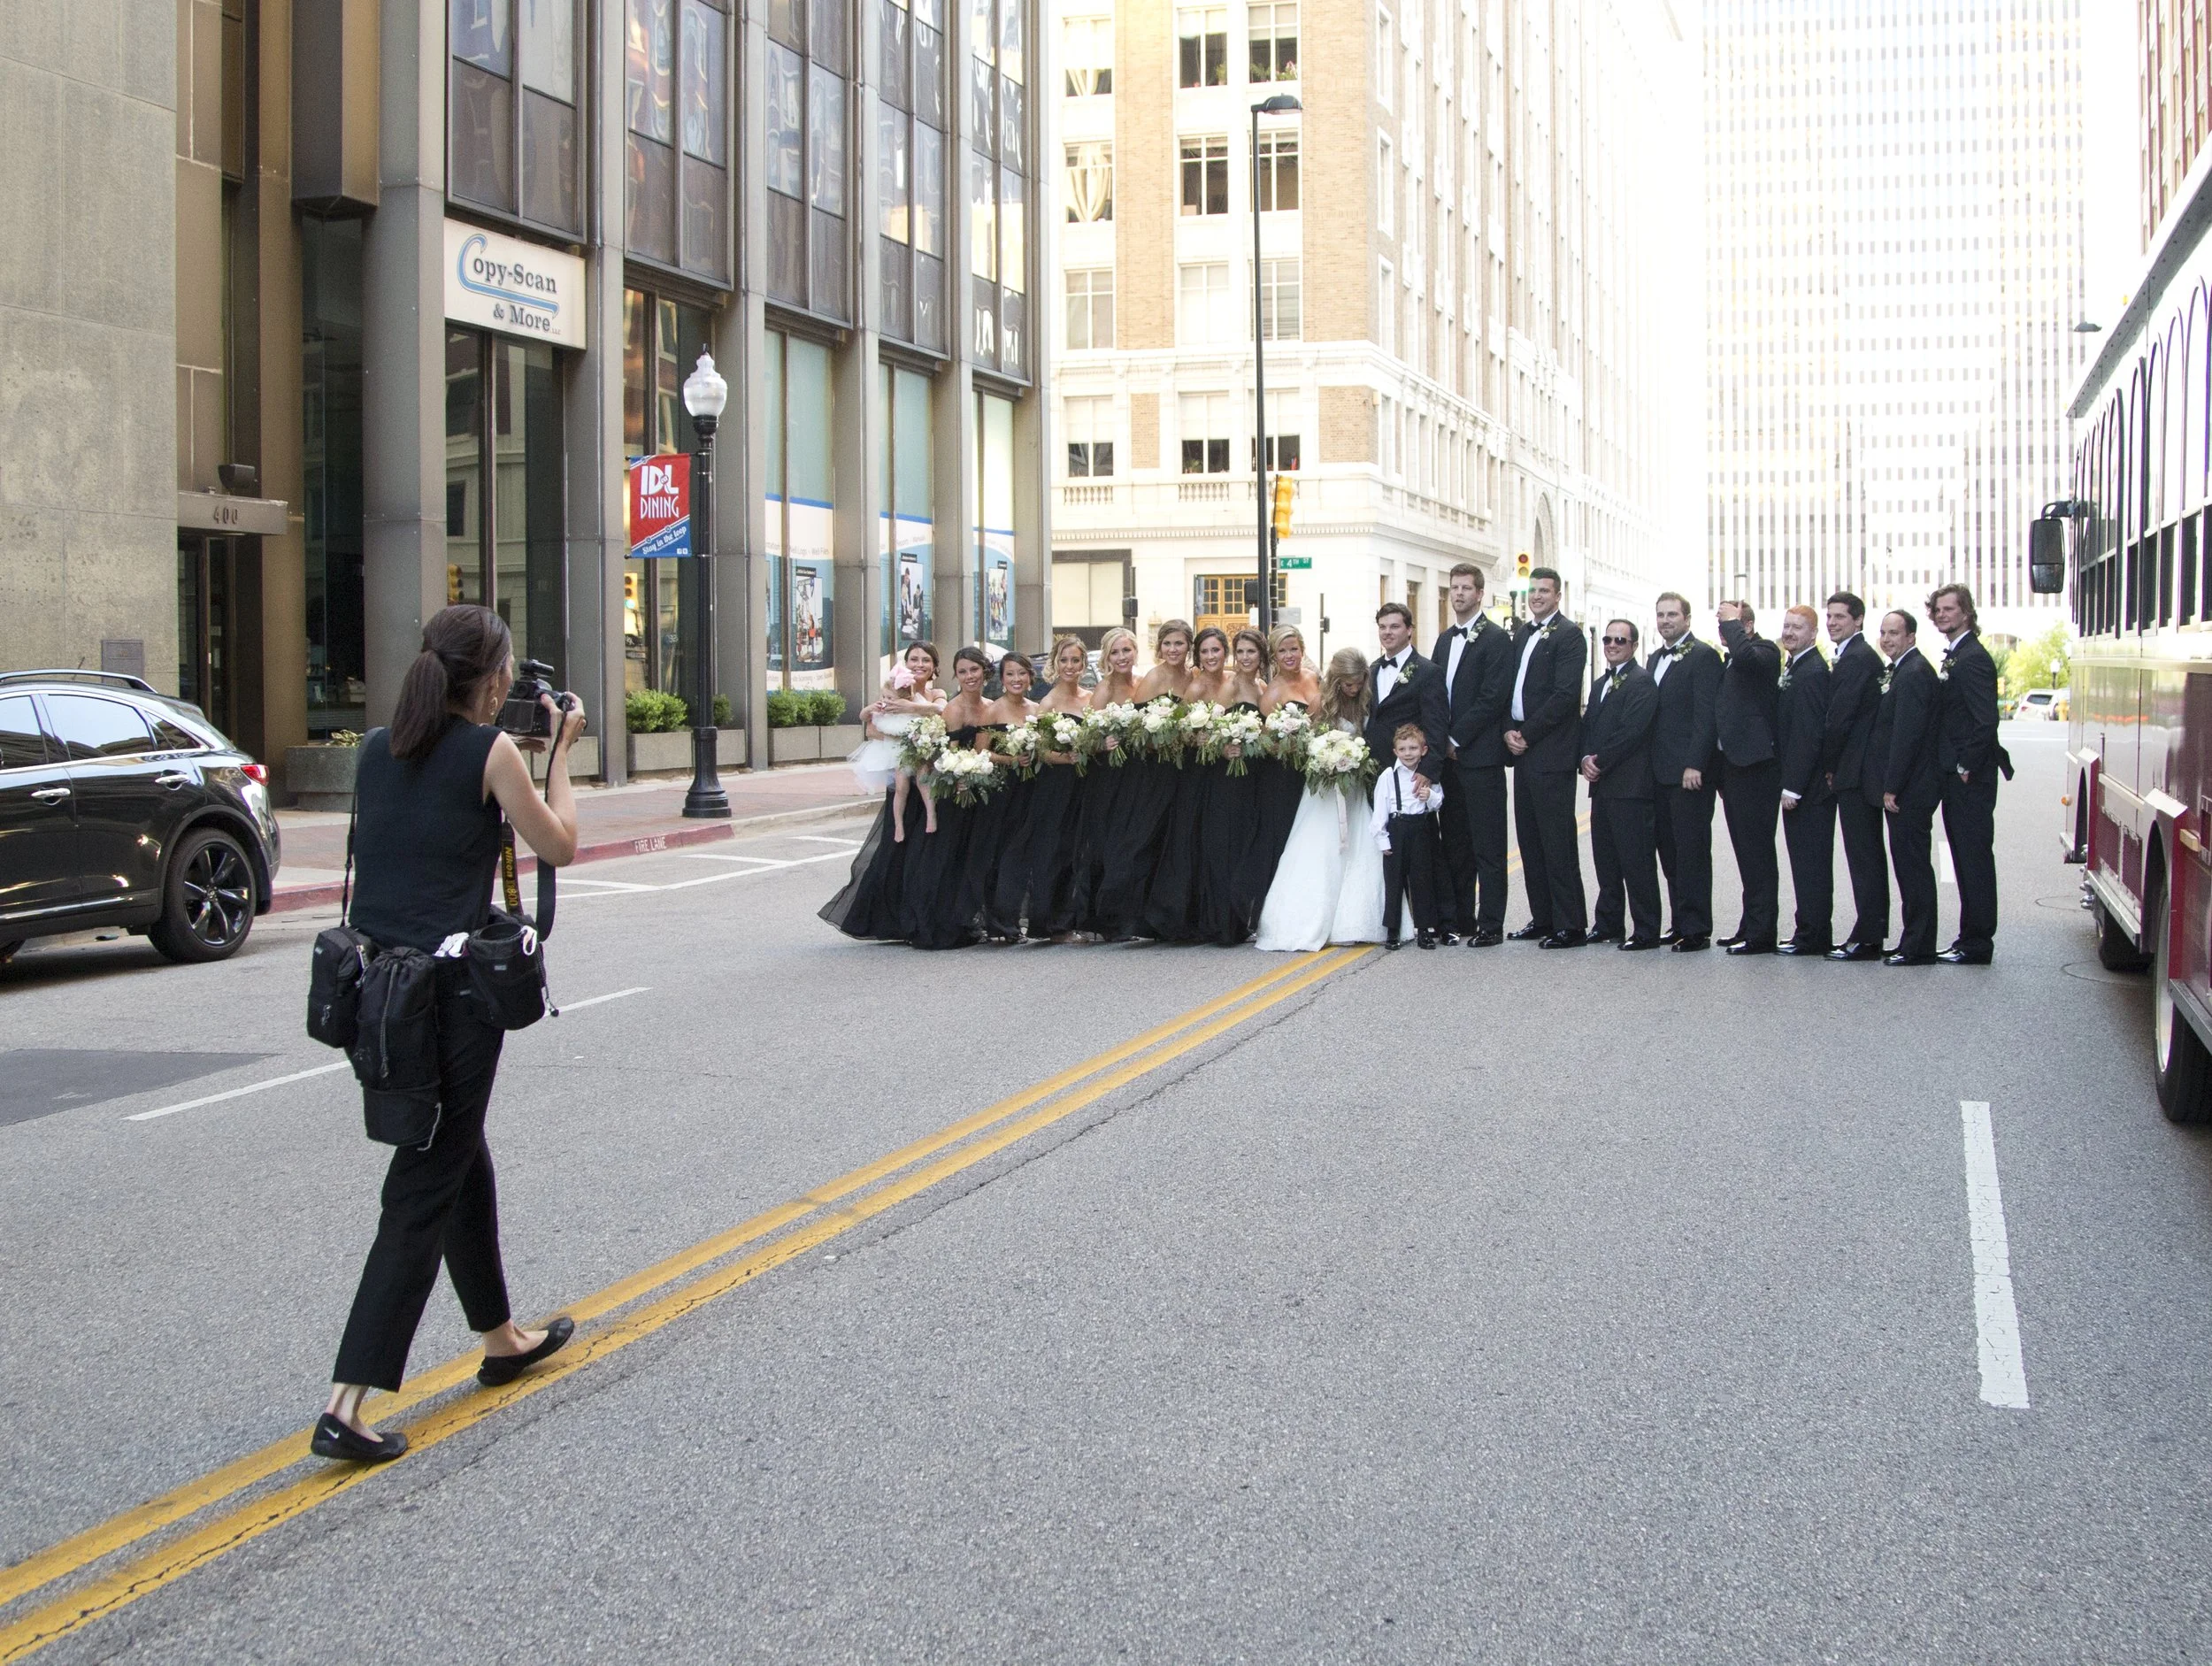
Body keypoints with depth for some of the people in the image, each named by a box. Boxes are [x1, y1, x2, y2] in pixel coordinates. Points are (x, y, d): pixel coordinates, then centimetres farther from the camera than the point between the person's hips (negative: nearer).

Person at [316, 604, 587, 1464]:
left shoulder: (377, 749, 8)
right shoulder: (490, 751, -9)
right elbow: (560, 846, 0)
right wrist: (560, 750, 11)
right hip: (449, 989, -7)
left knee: (462, 1157, 24)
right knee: (424, 1191, -3)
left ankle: (501, 1337, 40)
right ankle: (347, 1407, -7)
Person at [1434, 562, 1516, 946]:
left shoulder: (1496, 638, -6)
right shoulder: (1445, 640, 17)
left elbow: (1493, 698, -14)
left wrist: (1457, 739, -12)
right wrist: (1440, 742, 4)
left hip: (1480, 755, -7)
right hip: (1448, 755, 7)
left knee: (1487, 845, -3)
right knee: (1454, 843, 10)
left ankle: (1490, 924, -1)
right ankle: (1457, 918, 16)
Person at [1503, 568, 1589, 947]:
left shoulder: (1568, 635, -8)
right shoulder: (1522, 635, 17)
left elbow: (1565, 695, -16)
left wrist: (1527, 733, -14)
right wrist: (1509, 730, 1)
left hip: (1552, 752, -8)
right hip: (1523, 747, 8)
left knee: (1558, 841, -7)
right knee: (1530, 839, 11)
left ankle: (1570, 926, -3)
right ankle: (1542, 919, 18)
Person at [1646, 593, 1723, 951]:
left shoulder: (1702, 656, -8)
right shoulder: (1656, 658, 18)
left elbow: (1705, 715, -15)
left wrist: (1695, 765, -20)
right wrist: (1652, 766, 13)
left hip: (1689, 772, -8)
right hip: (1660, 772, 8)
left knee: (1692, 851, -6)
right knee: (1669, 851, 11)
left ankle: (1696, 930, -2)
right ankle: (1679, 925, 17)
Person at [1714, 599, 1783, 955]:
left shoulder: (1764, 652, -8)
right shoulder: (1730, 663, 19)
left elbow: (1745, 655, -32)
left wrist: (1732, 622, -14)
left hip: (1755, 766, -9)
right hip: (1732, 766, 9)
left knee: (1757, 852, -8)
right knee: (1747, 852, 12)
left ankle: (1761, 932, -7)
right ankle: (1751, 926, 16)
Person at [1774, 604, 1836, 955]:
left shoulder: (1811, 672, -16)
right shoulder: (1794, 669, 15)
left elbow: (1809, 735, -21)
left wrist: (1793, 787, -21)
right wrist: (1789, 783, 15)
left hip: (1810, 785, -10)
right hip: (1798, 784, 10)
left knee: (1811, 861, -5)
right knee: (1806, 860, 13)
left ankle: (1812, 936, -1)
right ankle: (1813, 934, 18)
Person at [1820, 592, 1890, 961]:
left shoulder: (1856, 658, -14)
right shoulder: (1862, 655, 17)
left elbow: (1841, 718, -16)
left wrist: (1829, 765, -5)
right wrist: (1833, 764, 14)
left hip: (1855, 771, -10)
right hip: (1863, 773, 10)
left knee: (1863, 855, -7)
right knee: (1869, 854, 12)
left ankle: (1867, 938, -6)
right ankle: (1872, 933, 17)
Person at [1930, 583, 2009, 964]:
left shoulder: (1973, 659, -15)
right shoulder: (1954, 657, 16)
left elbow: (1986, 721, -22)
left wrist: (1967, 768, -17)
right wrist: (1954, 769, 14)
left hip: (1971, 779, -10)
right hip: (1957, 777, 10)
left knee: (1975, 860, -4)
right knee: (1966, 861, 13)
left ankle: (1977, 944, 0)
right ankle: (1971, 939, 19)